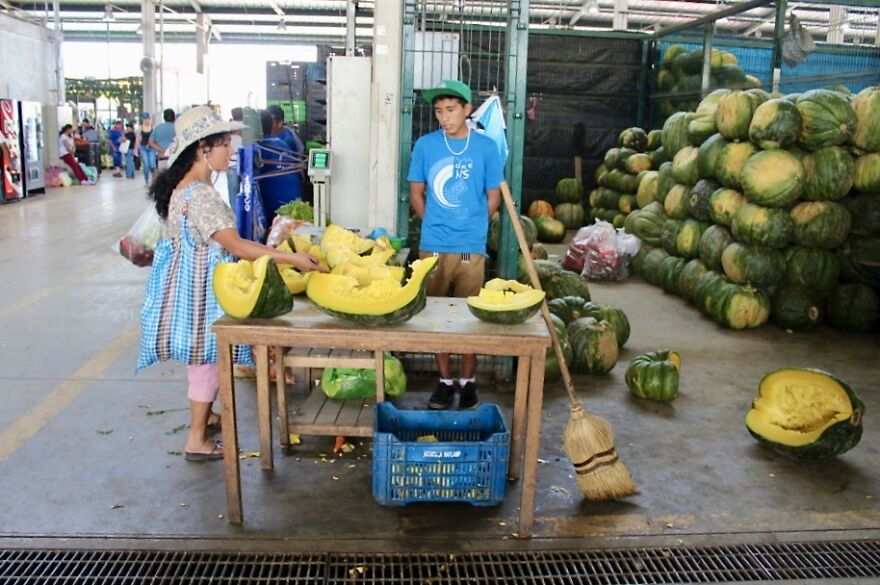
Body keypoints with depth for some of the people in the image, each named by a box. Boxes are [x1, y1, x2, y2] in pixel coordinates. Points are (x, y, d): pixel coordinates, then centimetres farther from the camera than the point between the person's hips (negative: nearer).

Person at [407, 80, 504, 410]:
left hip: (471, 248, -1)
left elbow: (493, 199, 5)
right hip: (432, 247, 1)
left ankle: (468, 381, 22)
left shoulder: (486, 147, -2)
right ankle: (445, 380, 23)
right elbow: (416, 194, 9)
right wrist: (435, 225, 5)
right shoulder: (425, 145, 1)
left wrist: (470, 228, 4)